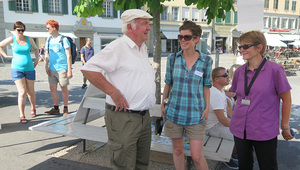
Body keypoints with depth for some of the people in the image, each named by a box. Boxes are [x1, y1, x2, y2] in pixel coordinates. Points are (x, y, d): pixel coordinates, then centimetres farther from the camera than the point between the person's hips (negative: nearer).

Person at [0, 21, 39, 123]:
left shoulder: (29, 39, 3)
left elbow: (35, 49, 21)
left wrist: (37, 59, 11)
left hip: (29, 69, 2)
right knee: (22, 92, -11)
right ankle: (22, 116, -4)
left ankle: (33, 108, 36)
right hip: (17, 69, -2)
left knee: (30, 91, 11)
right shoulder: (11, 39, -2)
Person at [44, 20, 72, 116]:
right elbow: (46, 55, 17)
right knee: (53, 88, 7)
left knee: (64, 88, 2)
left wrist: (69, 70, -14)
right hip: (52, 69, 6)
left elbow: (69, 56, -9)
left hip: (62, 68, -6)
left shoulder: (63, 39, -6)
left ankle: (65, 109, 13)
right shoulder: (48, 40, 11)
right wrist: (46, 66, 4)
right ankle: (56, 108, 19)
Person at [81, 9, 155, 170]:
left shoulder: (143, 49, 14)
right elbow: (88, 68, -21)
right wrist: (113, 92, -23)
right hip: (123, 118, -8)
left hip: (144, 117, 9)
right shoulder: (117, 47, -14)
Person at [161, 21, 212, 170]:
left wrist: (207, 107, -2)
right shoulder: (173, 59, 0)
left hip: (196, 114, -2)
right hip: (174, 112, 2)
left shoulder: (206, 61, -4)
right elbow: (168, 83, 8)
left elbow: (206, 86, 4)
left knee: (197, 156, -1)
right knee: (178, 150, 14)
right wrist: (163, 104, 9)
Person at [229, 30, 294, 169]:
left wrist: (285, 127, -2)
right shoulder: (240, 71, 4)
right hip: (240, 130, 5)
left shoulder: (274, 70, -11)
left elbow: (286, 100, -5)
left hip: (265, 132, -5)